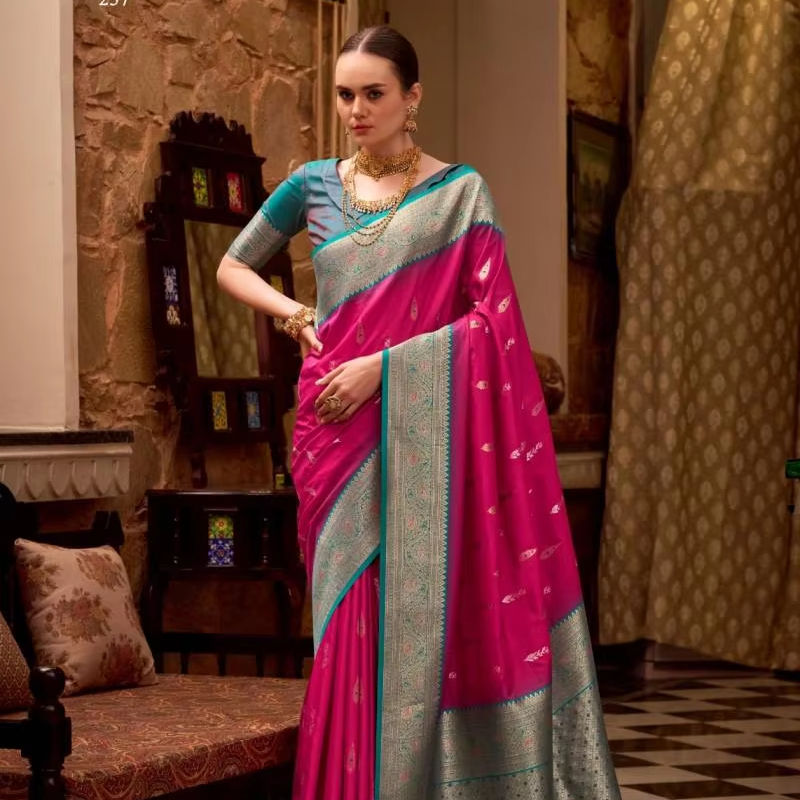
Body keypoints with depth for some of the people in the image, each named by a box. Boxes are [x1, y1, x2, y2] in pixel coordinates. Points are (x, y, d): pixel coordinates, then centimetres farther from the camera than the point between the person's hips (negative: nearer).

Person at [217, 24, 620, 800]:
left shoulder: (460, 192, -2)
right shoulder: (314, 185, 9)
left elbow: (491, 320, -8)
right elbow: (232, 266, 20)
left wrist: (380, 365, -14)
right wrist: (292, 312, 2)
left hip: (421, 434, -3)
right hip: (335, 433, 3)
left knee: (417, 622, -3)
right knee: (350, 626, 4)